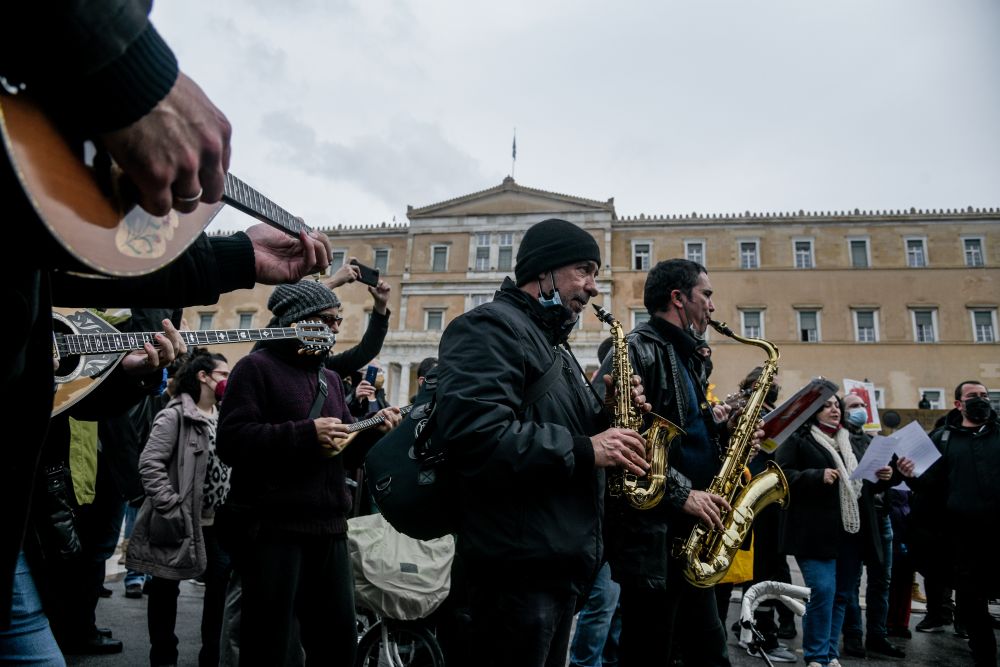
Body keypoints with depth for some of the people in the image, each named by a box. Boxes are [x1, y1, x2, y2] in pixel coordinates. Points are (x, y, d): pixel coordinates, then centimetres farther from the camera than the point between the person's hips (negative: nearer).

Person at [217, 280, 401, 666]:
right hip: (271, 528, -7)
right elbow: (232, 441, -17)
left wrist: (373, 430, -2)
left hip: (328, 527, 7)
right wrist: (306, 434, -20)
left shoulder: (329, 379, 17)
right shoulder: (256, 367, -5)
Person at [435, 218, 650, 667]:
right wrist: (585, 450, -23)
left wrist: (607, 416, 4)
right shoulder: (488, 327, -13)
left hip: (560, 561, 10)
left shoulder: (551, 342, 19)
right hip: (518, 565, -10)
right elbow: (475, 434, -29)